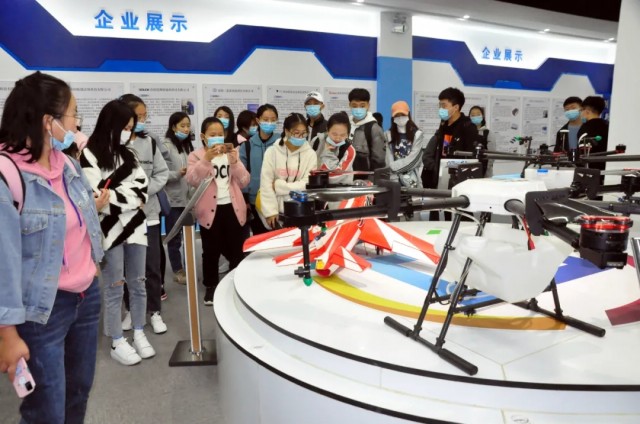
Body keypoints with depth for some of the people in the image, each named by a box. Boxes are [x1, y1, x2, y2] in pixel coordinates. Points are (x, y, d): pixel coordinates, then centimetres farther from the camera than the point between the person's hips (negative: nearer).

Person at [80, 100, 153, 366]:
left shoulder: (127, 153, 12)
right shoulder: (90, 155, -8)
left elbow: (142, 185, 4)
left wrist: (118, 195, -11)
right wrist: (131, 197, -9)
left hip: (135, 225, 6)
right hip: (110, 229, -6)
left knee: (138, 283, 12)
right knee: (114, 287, 4)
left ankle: (139, 334, 26)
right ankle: (117, 343, 17)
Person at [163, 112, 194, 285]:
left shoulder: (188, 146, 12)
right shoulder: (166, 146, -8)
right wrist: (177, 174, -27)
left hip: (188, 198, 6)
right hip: (173, 199, -6)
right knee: (175, 237, 5)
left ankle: (188, 268, 24)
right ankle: (178, 271, 17)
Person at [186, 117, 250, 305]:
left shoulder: (231, 154, 9)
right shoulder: (196, 156, 1)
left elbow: (244, 182, 1)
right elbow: (192, 180, -15)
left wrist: (235, 162, -14)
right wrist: (206, 159, -24)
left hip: (232, 207, 2)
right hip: (210, 209, -2)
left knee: (236, 249, 9)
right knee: (211, 251, 8)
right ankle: (211, 287, 24)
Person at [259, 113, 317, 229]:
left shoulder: (310, 154, 0)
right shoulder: (272, 152, -2)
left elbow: (308, 185, -7)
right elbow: (266, 184, -5)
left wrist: (279, 185, -11)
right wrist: (270, 211, -12)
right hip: (277, 211, 0)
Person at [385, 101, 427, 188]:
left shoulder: (418, 134, 0)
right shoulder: (389, 135, 4)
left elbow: (413, 159, -7)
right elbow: (389, 162, -2)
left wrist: (393, 166, -10)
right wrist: (394, 180, -12)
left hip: (412, 180, -1)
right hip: (395, 180, 1)